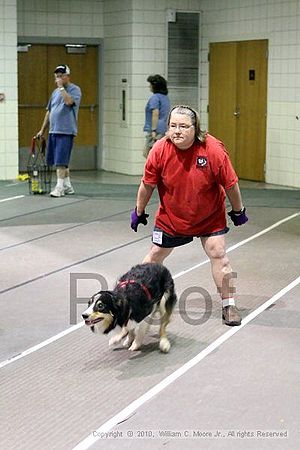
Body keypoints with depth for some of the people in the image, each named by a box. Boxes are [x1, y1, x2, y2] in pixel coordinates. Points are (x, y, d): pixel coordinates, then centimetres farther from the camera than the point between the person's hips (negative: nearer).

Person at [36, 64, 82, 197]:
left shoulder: (74, 89, -3)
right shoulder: (55, 92, 18)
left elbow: (69, 101, -24)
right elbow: (49, 112, 22)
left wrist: (61, 87, -14)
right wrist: (42, 130, 21)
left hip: (66, 131, -7)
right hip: (53, 131, 8)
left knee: (61, 161, -12)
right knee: (59, 161, 10)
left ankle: (60, 187, -10)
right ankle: (67, 186, 19)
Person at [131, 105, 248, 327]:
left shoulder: (214, 149, -26)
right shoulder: (159, 150, -21)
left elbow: (230, 184, -12)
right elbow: (148, 185, -7)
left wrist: (238, 211, -2)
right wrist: (139, 212, 4)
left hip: (209, 216, -1)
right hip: (170, 216, 1)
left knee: (218, 254, -6)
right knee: (156, 254, 11)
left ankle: (229, 306, 8)